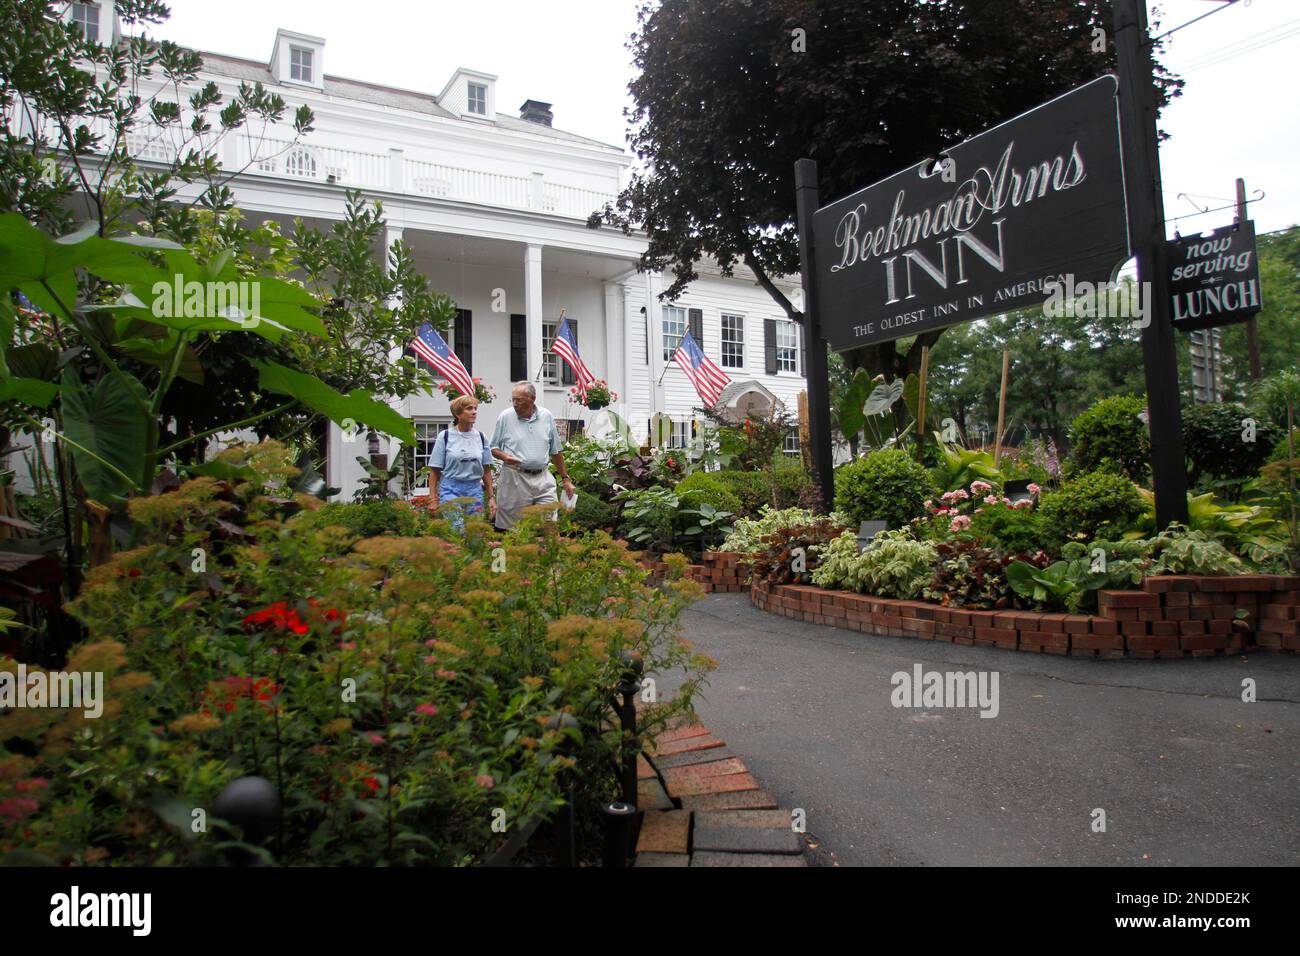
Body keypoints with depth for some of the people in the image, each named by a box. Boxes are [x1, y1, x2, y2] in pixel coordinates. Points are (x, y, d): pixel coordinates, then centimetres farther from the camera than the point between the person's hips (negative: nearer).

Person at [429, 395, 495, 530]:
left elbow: (486, 470, 12)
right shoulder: (445, 437, -2)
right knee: (457, 530, -14)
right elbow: (435, 471, 0)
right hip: (451, 489, -3)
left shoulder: (480, 437, 7)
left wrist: (491, 497, 9)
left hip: (475, 490, 3)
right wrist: (433, 500, -4)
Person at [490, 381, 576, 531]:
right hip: (515, 479, -2)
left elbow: (556, 451, 13)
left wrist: (565, 479, 12)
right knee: (511, 529, 1)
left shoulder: (546, 416, 6)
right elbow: (494, 448, 6)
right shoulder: (505, 417, -1)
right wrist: (505, 457, -16)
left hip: (543, 478, 2)